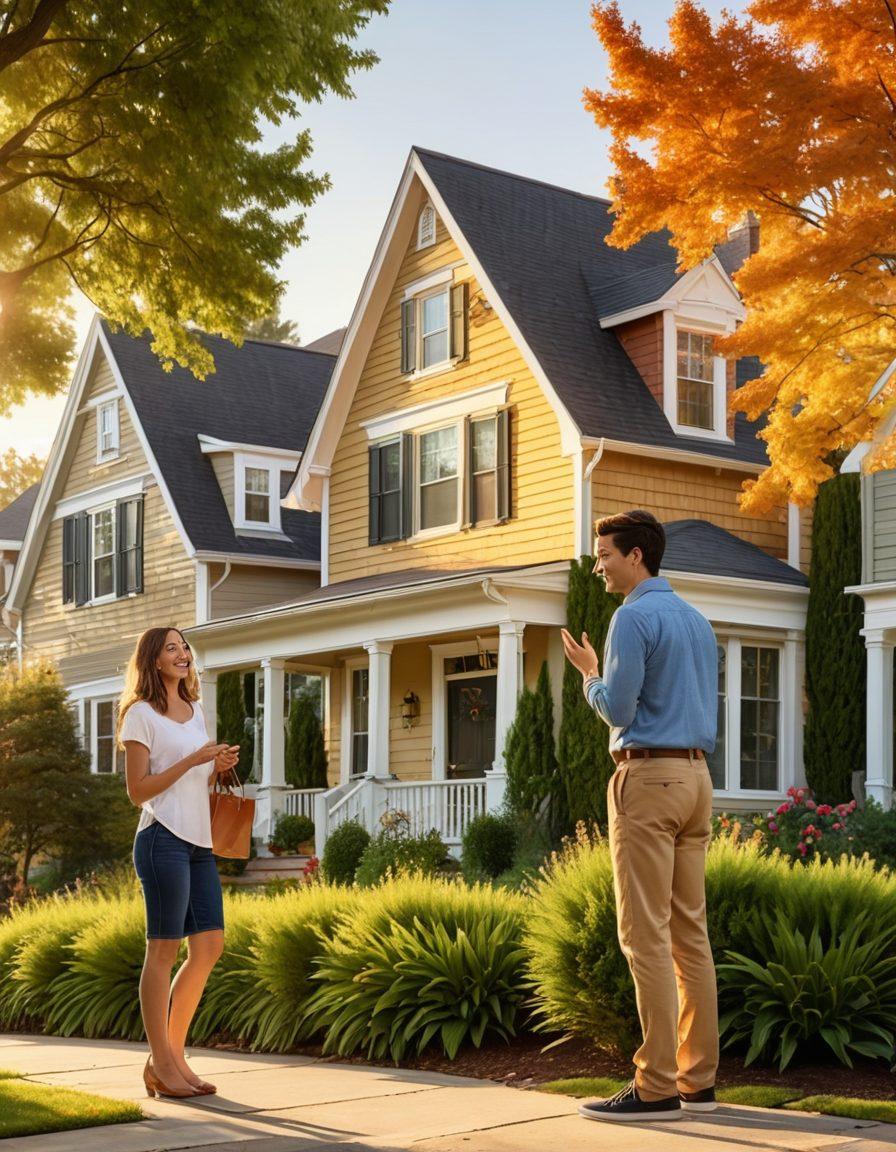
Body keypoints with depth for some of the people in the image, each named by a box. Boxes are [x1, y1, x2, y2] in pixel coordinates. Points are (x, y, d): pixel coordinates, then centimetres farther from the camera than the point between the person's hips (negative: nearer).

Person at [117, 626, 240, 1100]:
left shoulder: (195, 711, 18)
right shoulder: (141, 714, -4)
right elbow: (137, 790, -10)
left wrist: (218, 767, 5)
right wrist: (192, 760, -16)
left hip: (198, 842, 8)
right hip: (163, 840, -8)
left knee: (209, 945, 6)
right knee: (163, 950, -3)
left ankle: (172, 1054, 16)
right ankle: (161, 1064, 4)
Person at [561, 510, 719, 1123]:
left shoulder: (633, 617, -9)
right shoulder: (699, 621, 18)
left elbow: (618, 710, -13)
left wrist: (589, 672, 4)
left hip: (647, 777, -9)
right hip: (696, 776, 9)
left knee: (646, 935, -8)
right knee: (690, 931, 9)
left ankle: (657, 1086, -8)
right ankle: (699, 1078, 11)